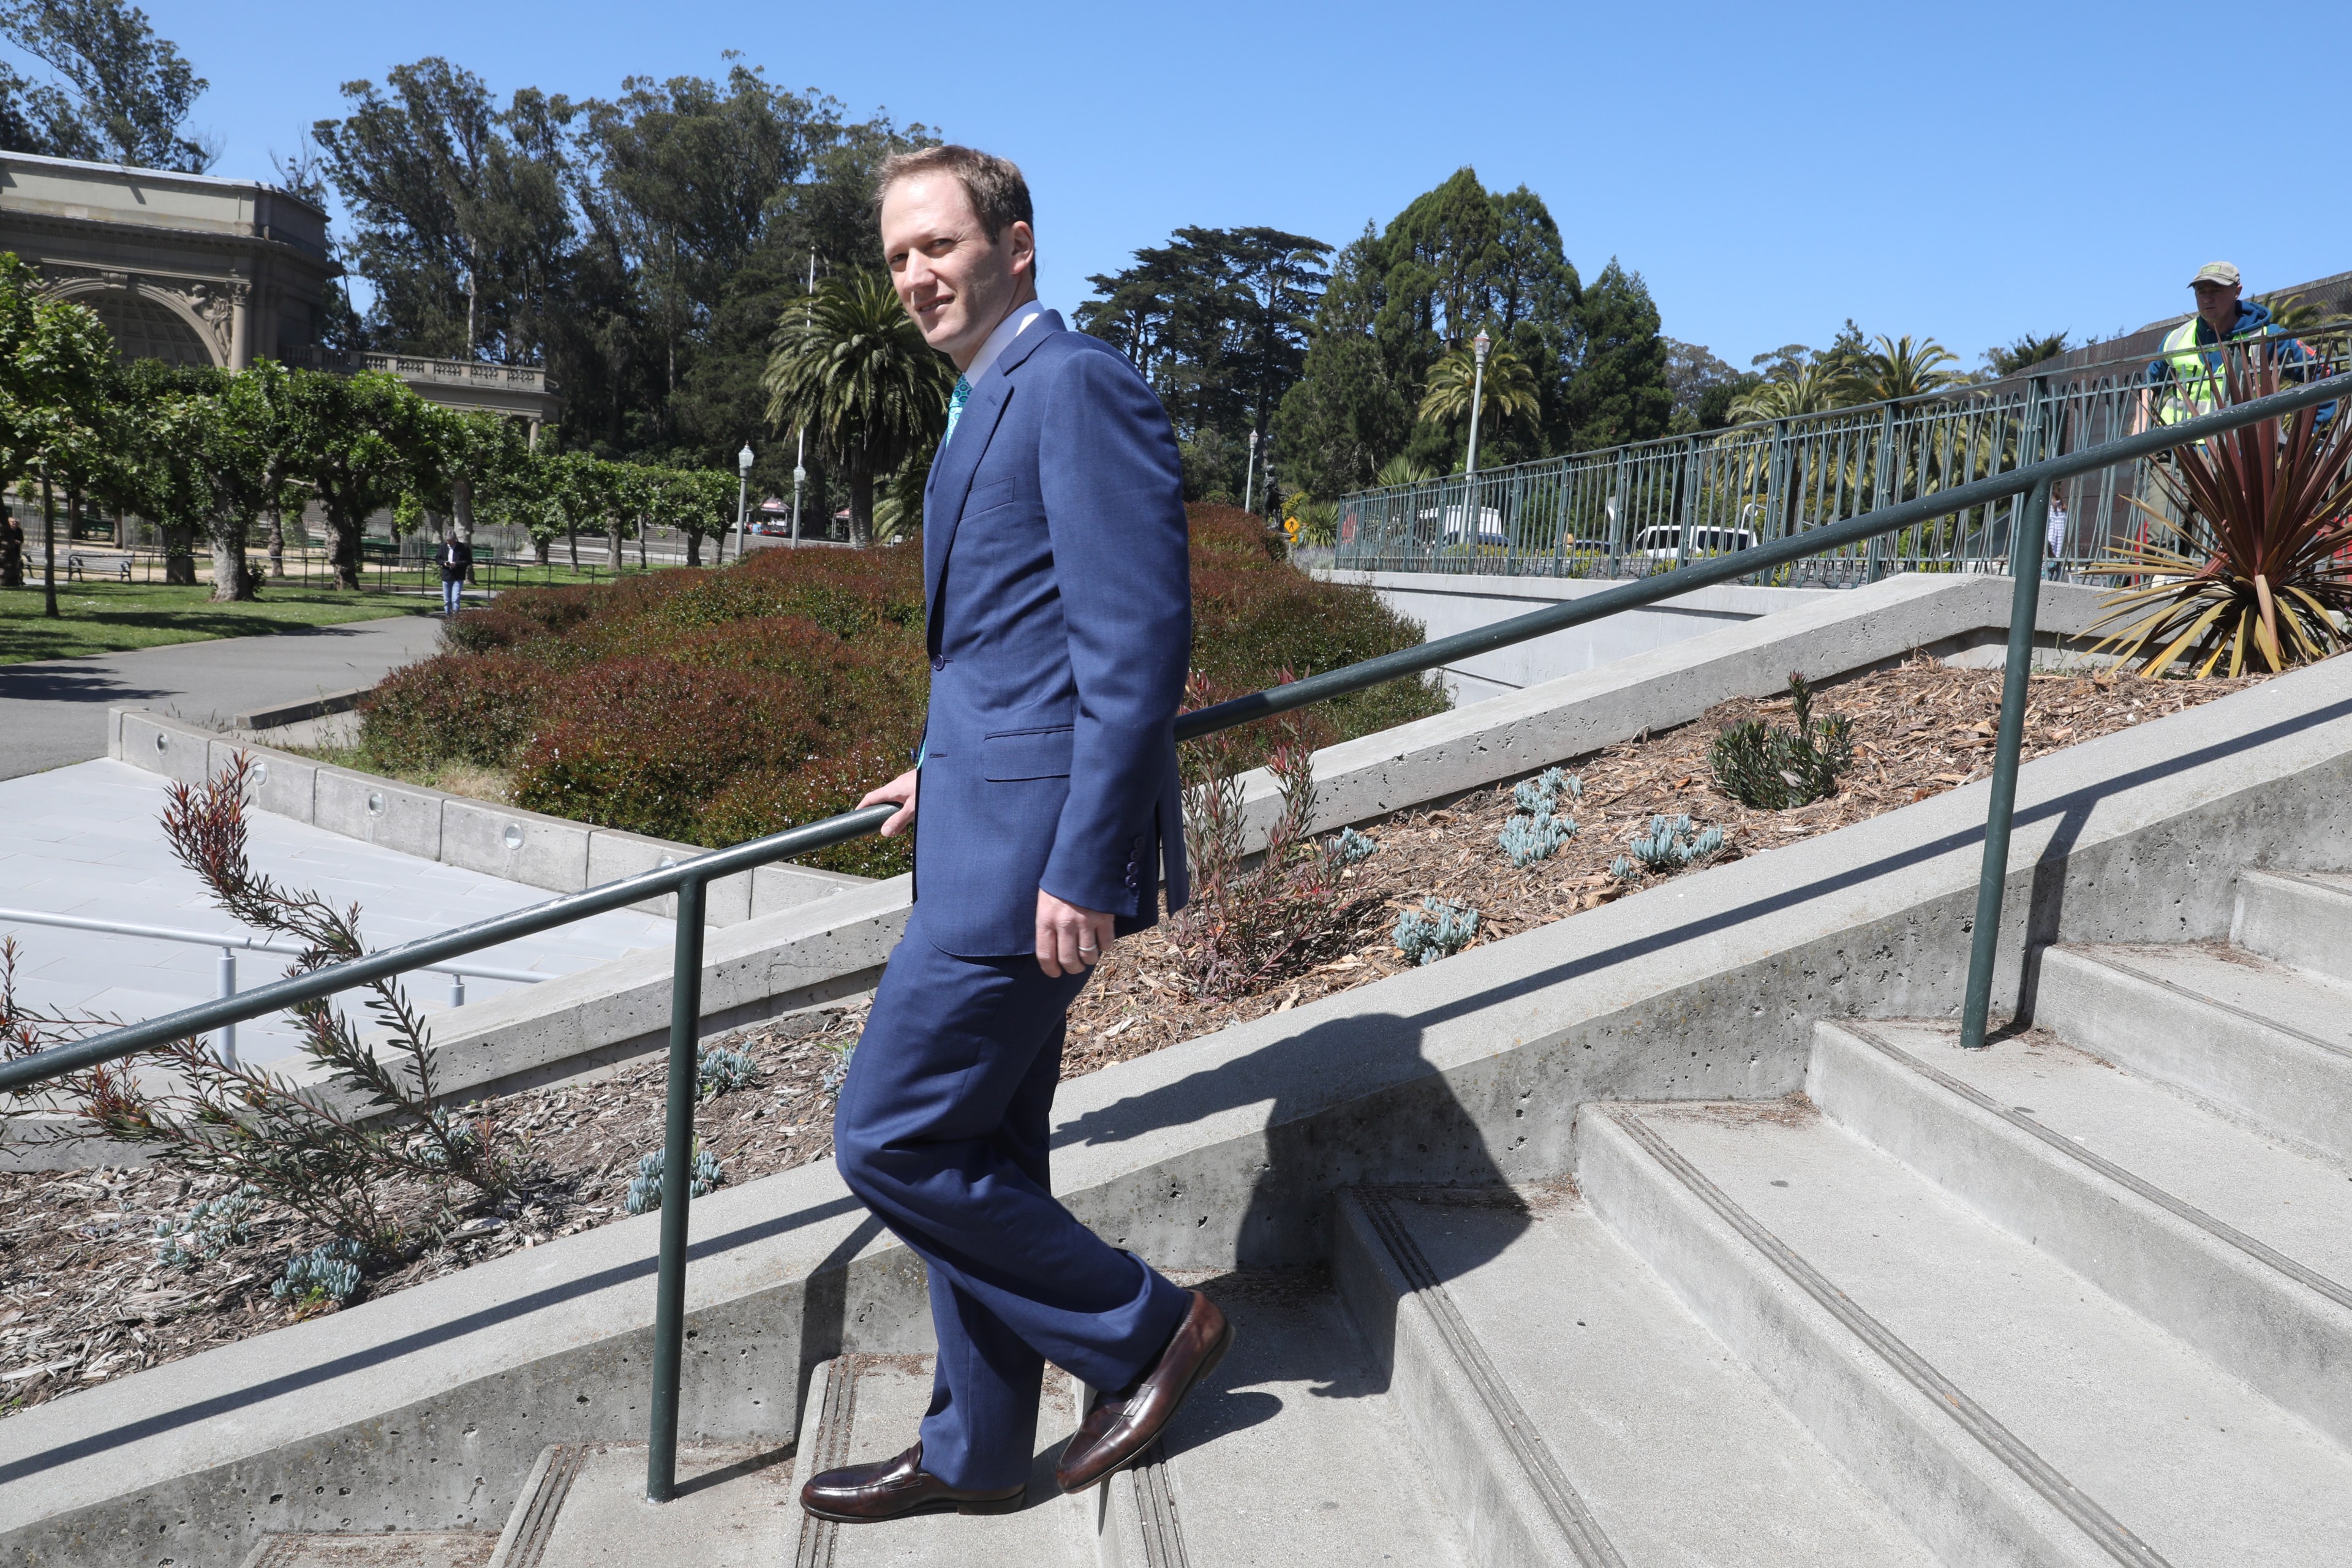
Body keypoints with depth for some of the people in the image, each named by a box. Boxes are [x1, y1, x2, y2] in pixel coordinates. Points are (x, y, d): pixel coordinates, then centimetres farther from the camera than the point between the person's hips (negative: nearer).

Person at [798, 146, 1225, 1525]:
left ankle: (1147, 1327, 12)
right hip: (991, 824, 10)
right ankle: (975, 1455, 28)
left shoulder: (1076, 383, -13)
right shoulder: (994, 403, 19)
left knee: (889, 1139, -5)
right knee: (983, 1151, 15)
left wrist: (1083, 867, -23)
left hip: (1037, 842, -10)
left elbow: (1138, 638, -21)